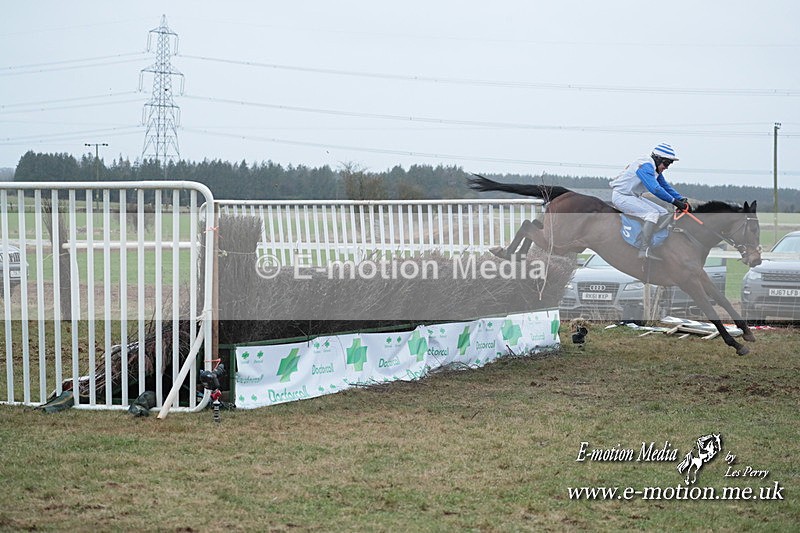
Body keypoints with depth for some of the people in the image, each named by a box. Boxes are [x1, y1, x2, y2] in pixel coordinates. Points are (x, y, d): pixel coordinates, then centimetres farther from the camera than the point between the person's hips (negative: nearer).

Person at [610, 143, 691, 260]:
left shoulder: (656, 169, 10)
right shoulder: (646, 165, -22)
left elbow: (665, 186, 15)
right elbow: (655, 189, -32)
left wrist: (682, 199, 0)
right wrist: (674, 201, -29)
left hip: (633, 197, 11)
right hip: (621, 196, -11)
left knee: (663, 213, 6)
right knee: (653, 214, -27)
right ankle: (644, 251, -31)